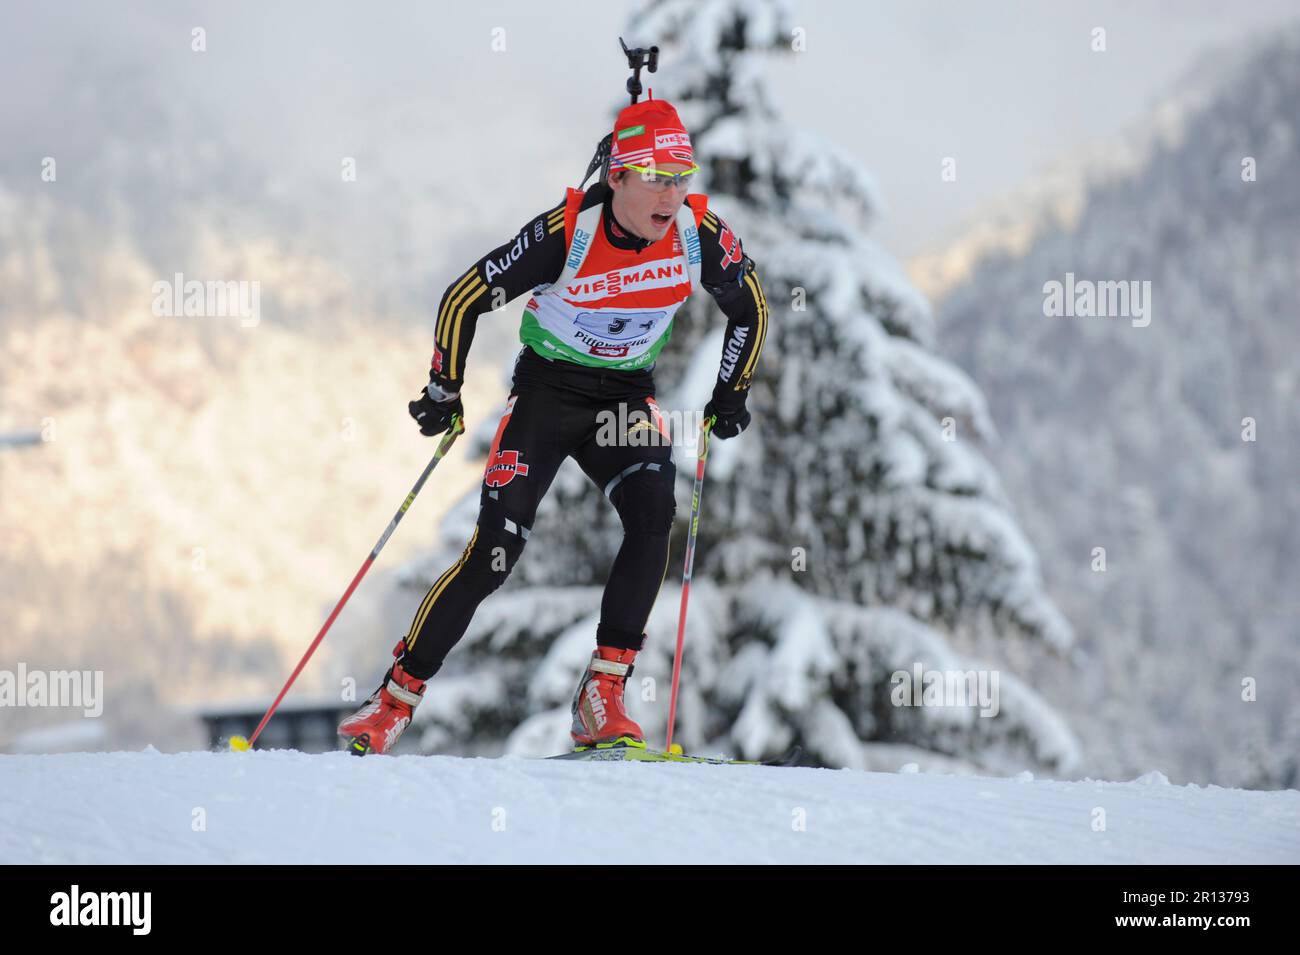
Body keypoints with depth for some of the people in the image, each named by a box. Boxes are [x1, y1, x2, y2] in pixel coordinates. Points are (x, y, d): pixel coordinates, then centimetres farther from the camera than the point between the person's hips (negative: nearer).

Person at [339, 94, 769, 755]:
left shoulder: (700, 235, -16)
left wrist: (730, 395, 4)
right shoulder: (566, 233, -25)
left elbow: (750, 309, 7)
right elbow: (464, 299, -13)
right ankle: (396, 698, 4)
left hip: (626, 398, 3)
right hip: (546, 393, -3)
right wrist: (443, 393, -6)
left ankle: (602, 701, -20)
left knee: (653, 516, -25)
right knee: (494, 551, -11)